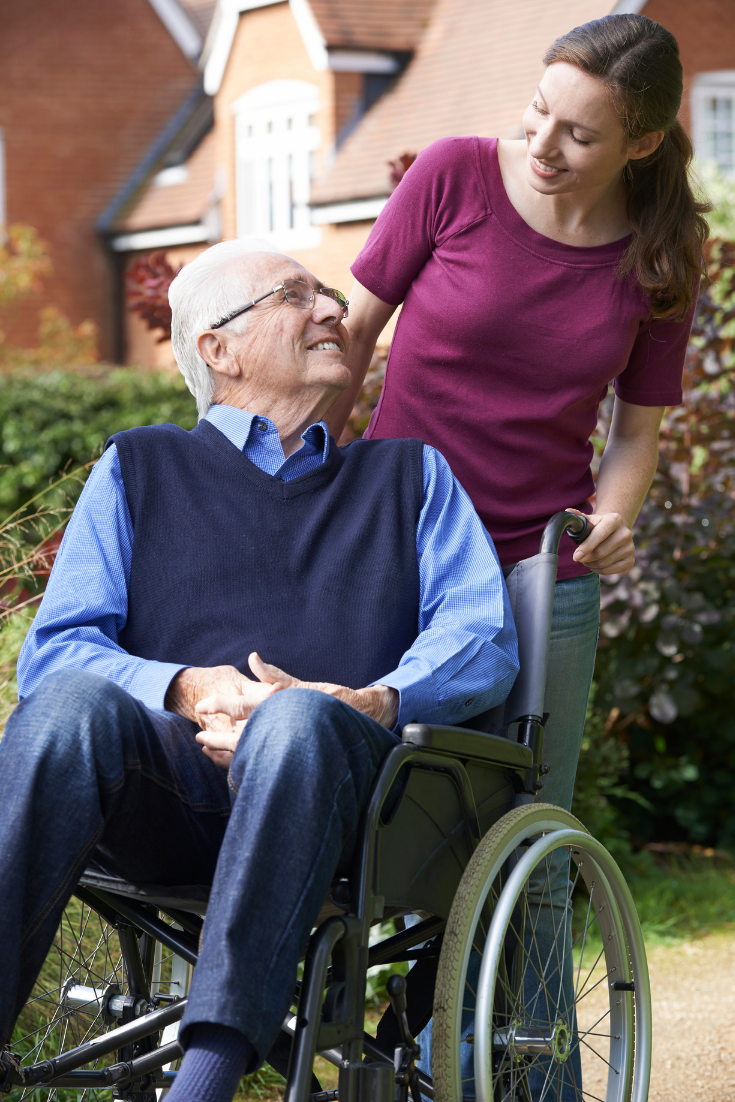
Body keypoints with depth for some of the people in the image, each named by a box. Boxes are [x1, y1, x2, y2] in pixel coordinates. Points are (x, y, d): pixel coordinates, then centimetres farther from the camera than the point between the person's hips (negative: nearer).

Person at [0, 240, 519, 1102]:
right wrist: (190, 690, -10)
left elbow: (483, 639, 12)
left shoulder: (410, 475, 29)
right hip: (163, 796, 0)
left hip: (323, 790, 0)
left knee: (298, 717, -36)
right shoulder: (140, 469, 25)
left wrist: (378, 700, -11)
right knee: (74, 700, -33)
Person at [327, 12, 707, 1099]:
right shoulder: (454, 177, -7)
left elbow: (639, 427, 7)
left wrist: (611, 518, -12)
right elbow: (356, 328, 2)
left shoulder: (661, 256, 0)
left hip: (545, 574, 2)